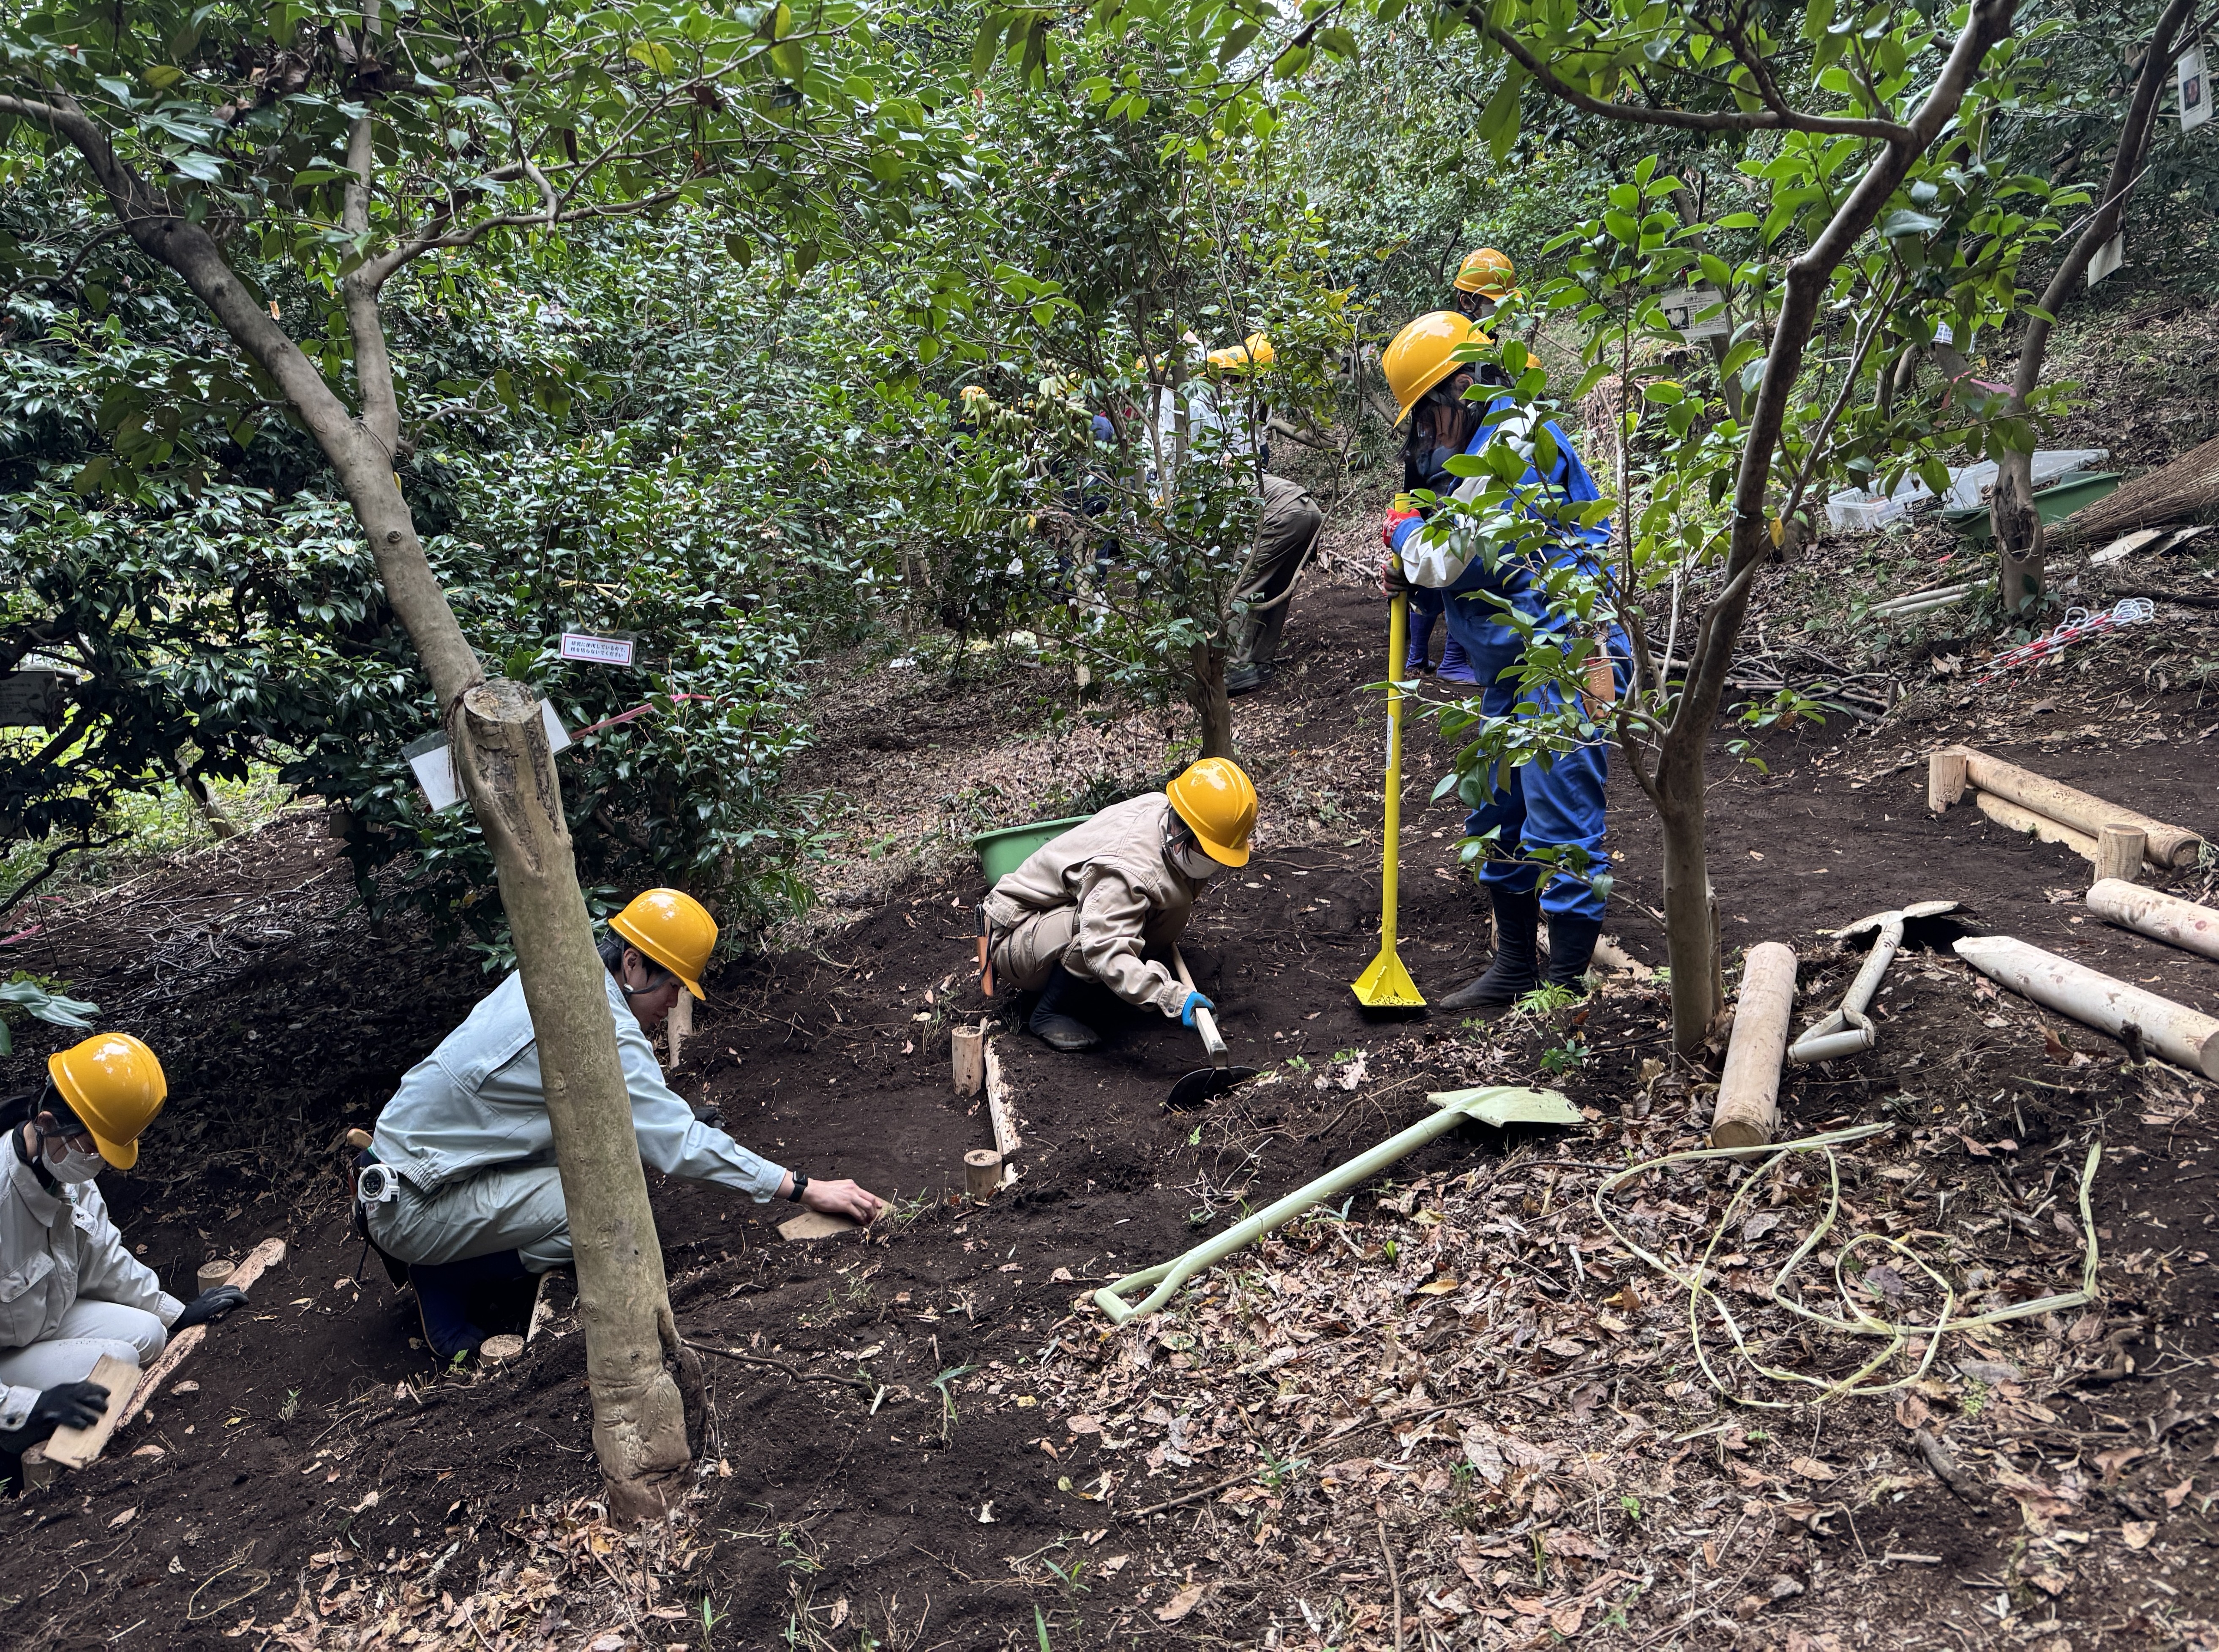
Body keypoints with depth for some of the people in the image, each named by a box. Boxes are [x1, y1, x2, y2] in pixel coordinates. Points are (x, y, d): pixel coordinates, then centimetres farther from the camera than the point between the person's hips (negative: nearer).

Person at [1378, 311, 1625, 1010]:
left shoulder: (1517, 443, -15)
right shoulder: (1486, 449, 18)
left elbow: (1450, 560, -19)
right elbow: (1471, 560, 25)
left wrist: (1402, 527, 1)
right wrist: (1410, 565, 6)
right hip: (1512, 668, 11)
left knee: (1560, 832, -7)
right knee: (1498, 821, 17)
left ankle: (1567, 988, 2)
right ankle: (1515, 969, 30)